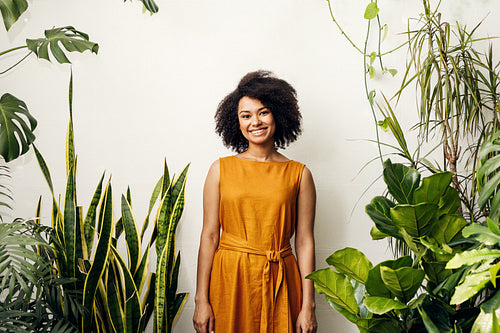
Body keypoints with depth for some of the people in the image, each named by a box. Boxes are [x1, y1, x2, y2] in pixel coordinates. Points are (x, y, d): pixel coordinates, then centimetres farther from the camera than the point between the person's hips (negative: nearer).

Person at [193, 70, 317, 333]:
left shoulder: (299, 174, 2)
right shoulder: (221, 169, 2)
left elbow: (304, 241, 0)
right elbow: (209, 235, 0)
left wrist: (308, 306, -3)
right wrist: (201, 300, -3)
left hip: (279, 282, 0)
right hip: (229, 280, 0)